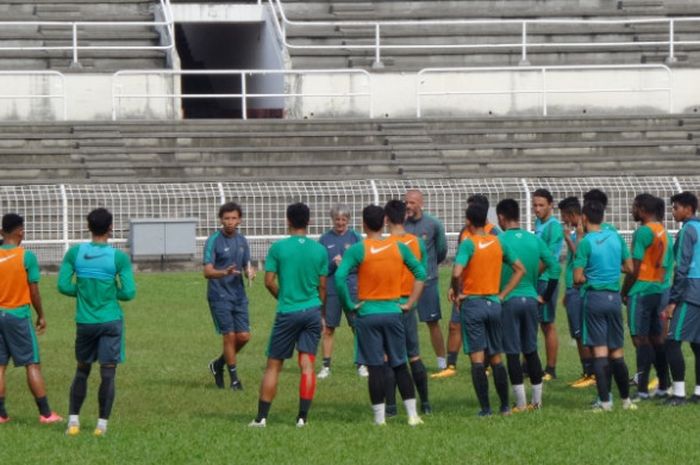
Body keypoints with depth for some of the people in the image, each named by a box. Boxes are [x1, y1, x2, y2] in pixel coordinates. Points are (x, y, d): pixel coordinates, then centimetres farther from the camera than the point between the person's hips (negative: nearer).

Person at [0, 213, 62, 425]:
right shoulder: (26, 256, -9)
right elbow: (34, 291, -6)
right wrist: (41, 316, 5)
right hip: (18, 315, -3)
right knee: (32, 365, 1)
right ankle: (45, 413, 1)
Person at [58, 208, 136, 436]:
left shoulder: (75, 253, -3)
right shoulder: (119, 257, -10)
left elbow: (63, 285, -4)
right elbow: (129, 292, -11)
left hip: (85, 321, 3)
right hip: (111, 322, -3)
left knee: (82, 370, 16)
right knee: (108, 373, 1)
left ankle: (73, 421, 11)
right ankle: (102, 424, -1)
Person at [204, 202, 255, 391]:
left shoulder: (241, 240, 9)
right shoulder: (214, 240, -9)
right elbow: (207, 271, -15)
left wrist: (250, 272, -8)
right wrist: (225, 272, -35)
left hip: (239, 295, 6)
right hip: (219, 296, -6)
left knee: (243, 336, 2)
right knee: (229, 336, -7)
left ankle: (218, 364, 25)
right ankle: (234, 379, 5)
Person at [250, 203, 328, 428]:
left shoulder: (278, 248, -6)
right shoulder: (320, 250, 2)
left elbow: (269, 281, -5)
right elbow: (322, 286, 7)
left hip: (287, 313, -2)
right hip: (312, 311, 2)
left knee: (273, 365, 5)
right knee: (307, 364, 2)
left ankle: (262, 417, 4)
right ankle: (303, 416, -3)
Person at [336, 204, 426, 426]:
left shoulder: (357, 250, -8)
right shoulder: (398, 248, 2)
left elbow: (339, 277, -18)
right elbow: (420, 273, 6)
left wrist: (349, 305, -7)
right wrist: (409, 303, 9)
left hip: (367, 314, -2)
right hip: (392, 313, 2)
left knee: (375, 367, 1)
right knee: (400, 366, 11)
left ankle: (380, 418, 2)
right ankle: (412, 415, 9)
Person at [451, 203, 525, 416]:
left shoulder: (468, 244, -12)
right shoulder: (499, 243, 4)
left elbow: (456, 273, -25)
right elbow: (520, 269, 9)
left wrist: (457, 293, -7)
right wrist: (502, 294, 9)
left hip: (472, 304, -5)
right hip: (494, 303, 5)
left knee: (477, 359, -2)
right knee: (496, 358, 14)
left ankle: (485, 408, -5)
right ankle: (505, 406, 15)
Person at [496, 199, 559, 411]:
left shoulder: (500, 241, -10)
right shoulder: (534, 240, 5)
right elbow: (554, 266, 4)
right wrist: (545, 296, 11)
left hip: (508, 300, -5)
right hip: (530, 299, 5)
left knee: (512, 353, 0)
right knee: (531, 351, 14)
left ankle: (521, 403, -2)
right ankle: (537, 400, 16)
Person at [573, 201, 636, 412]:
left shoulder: (586, 242, -10)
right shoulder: (615, 237, 5)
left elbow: (578, 278, -12)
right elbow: (629, 268, 11)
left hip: (595, 297, -4)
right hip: (615, 297, 4)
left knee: (600, 350, -5)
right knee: (617, 351, 13)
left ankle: (604, 401, -9)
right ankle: (626, 399, 17)